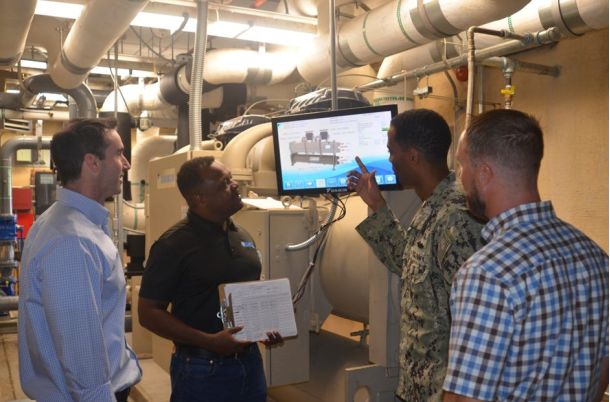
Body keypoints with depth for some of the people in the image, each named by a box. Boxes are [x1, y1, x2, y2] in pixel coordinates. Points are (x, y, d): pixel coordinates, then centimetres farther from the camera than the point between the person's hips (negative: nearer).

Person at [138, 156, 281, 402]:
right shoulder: (174, 244, -14)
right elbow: (148, 313, -13)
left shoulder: (243, 237, 7)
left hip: (250, 361, 6)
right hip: (203, 369, -6)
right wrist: (209, 341, -20)